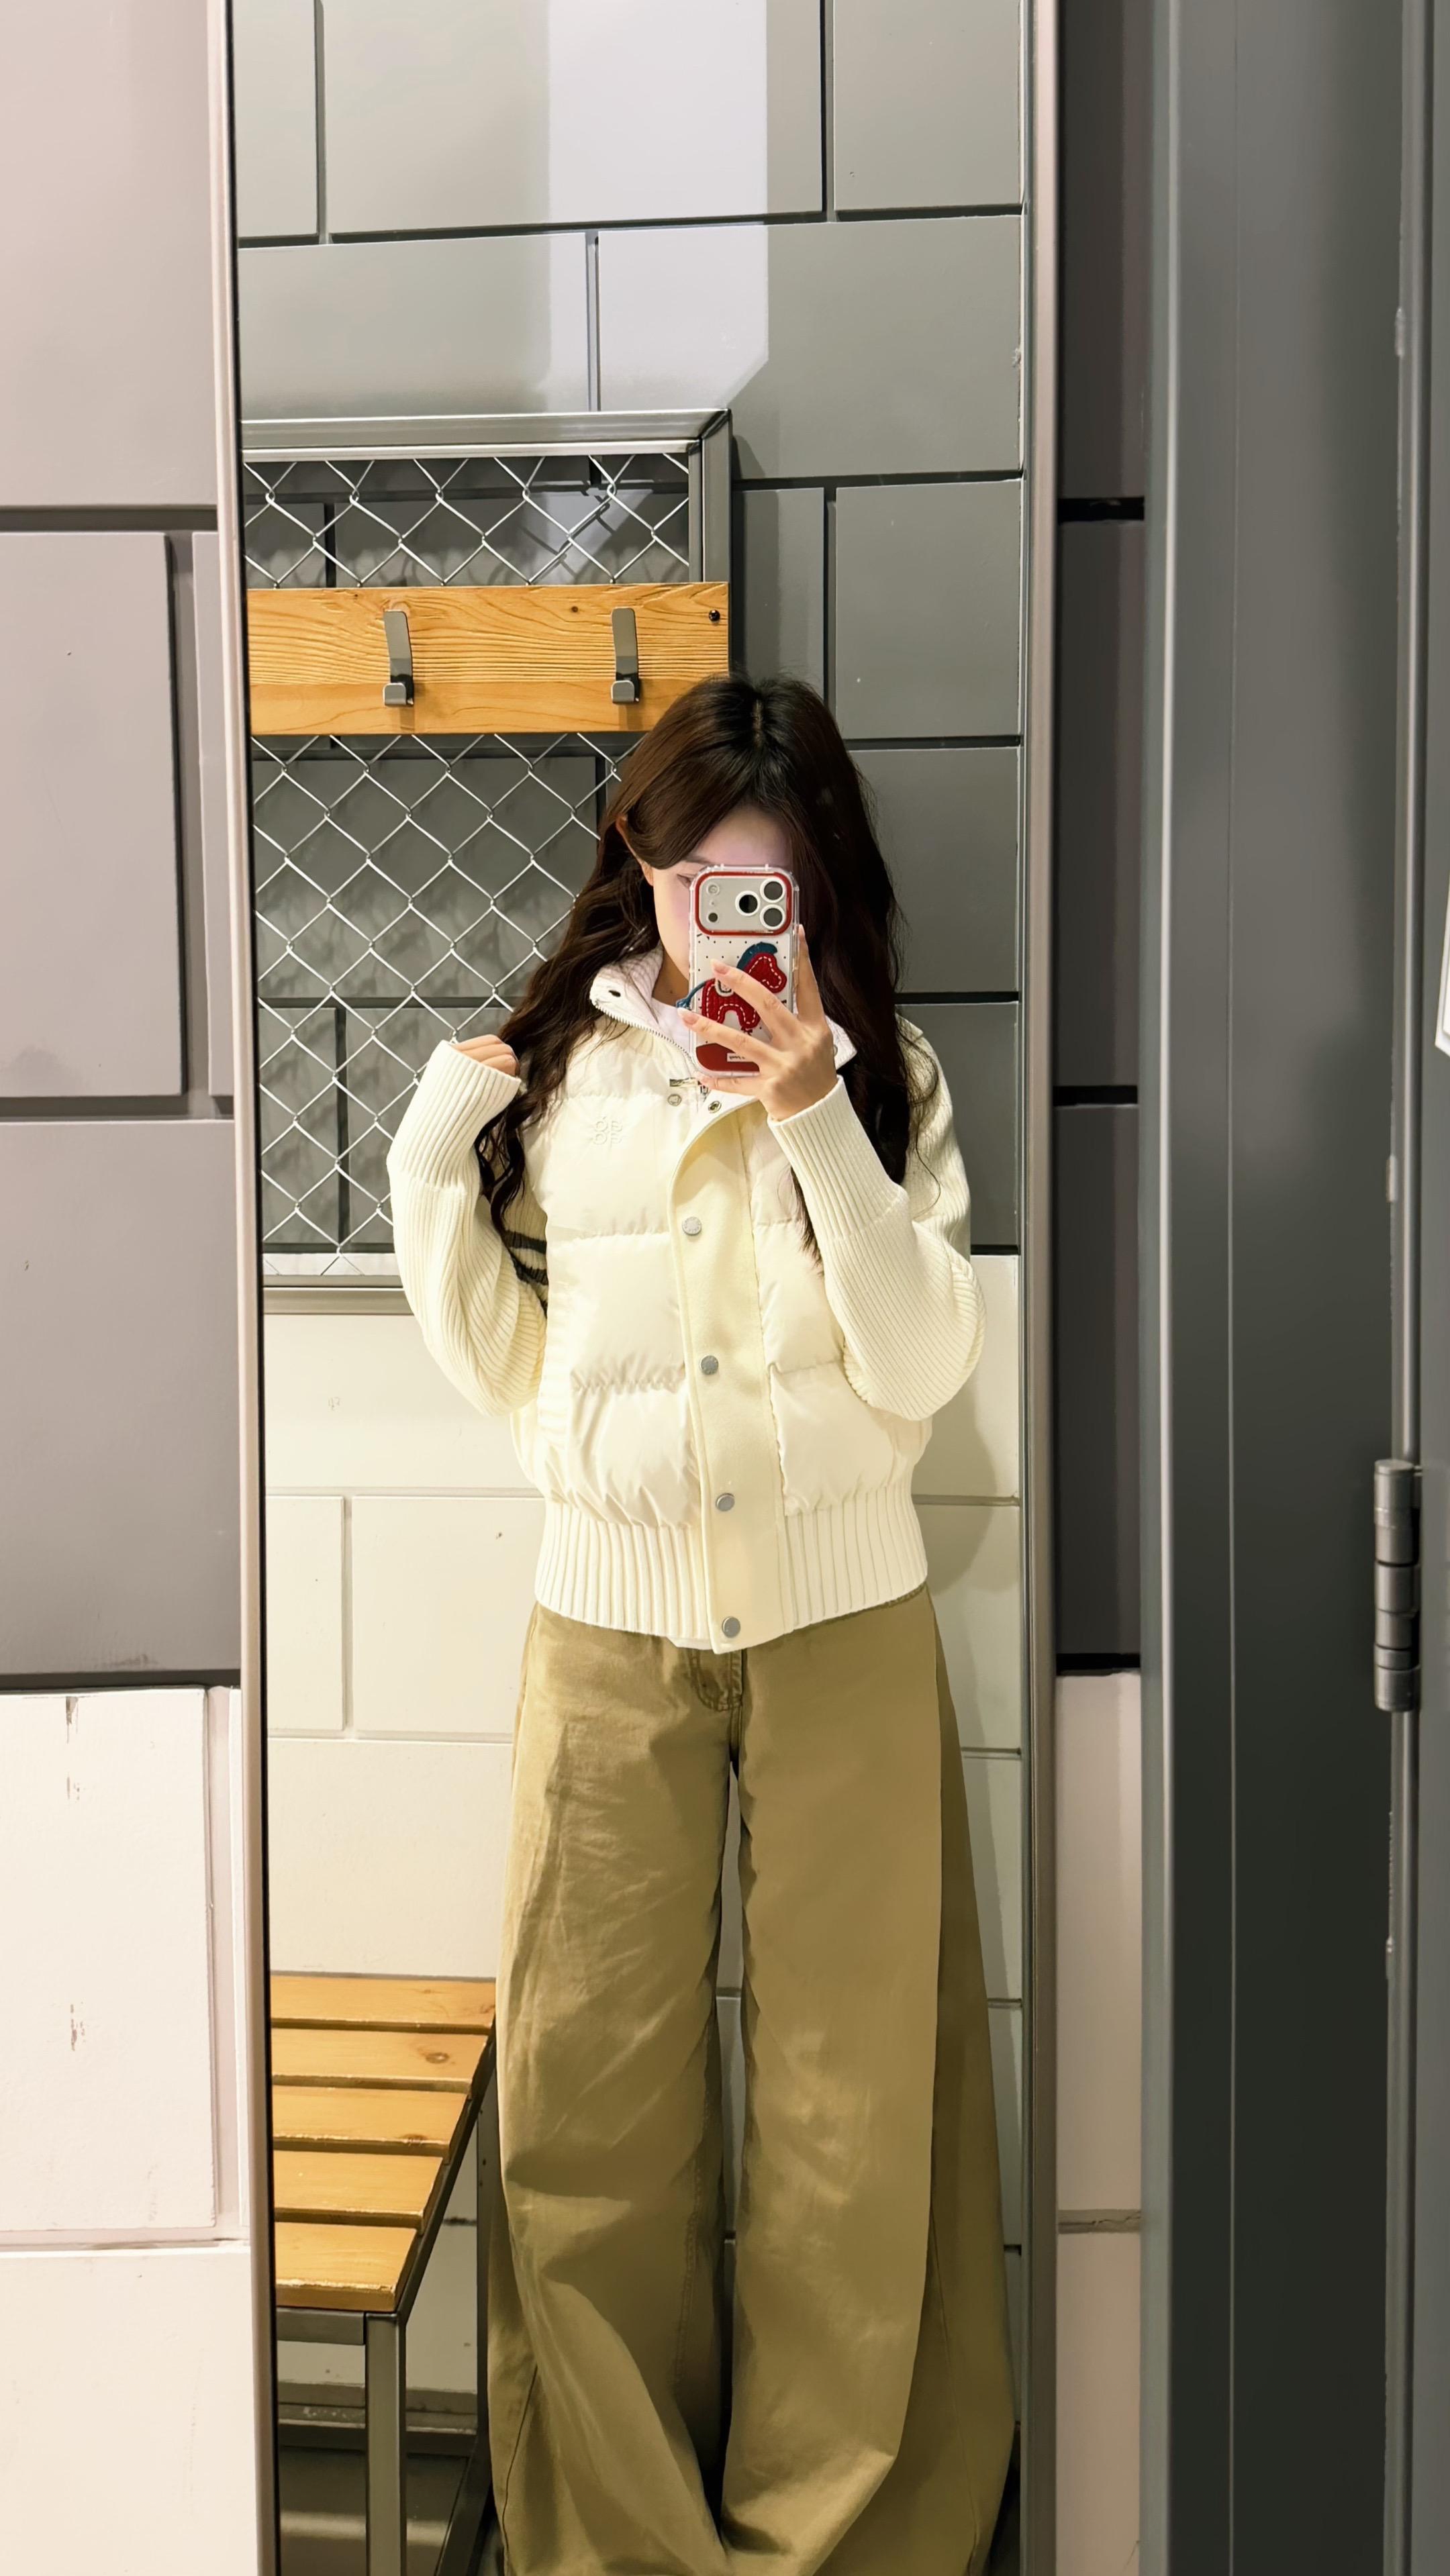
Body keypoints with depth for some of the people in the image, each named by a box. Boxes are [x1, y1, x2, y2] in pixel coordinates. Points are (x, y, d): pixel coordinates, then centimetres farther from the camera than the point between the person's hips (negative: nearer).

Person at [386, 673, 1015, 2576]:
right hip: (611, 1631, 1)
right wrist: (429, 1162, -4)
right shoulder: (547, 1074, 4)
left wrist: (814, 1121, -17)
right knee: (591, 2102, 6)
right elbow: (515, 1371, 6)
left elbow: (924, 1367, -9)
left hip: (846, 1629, 0)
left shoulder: (889, 1076, 1)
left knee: (853, 2103, 7)